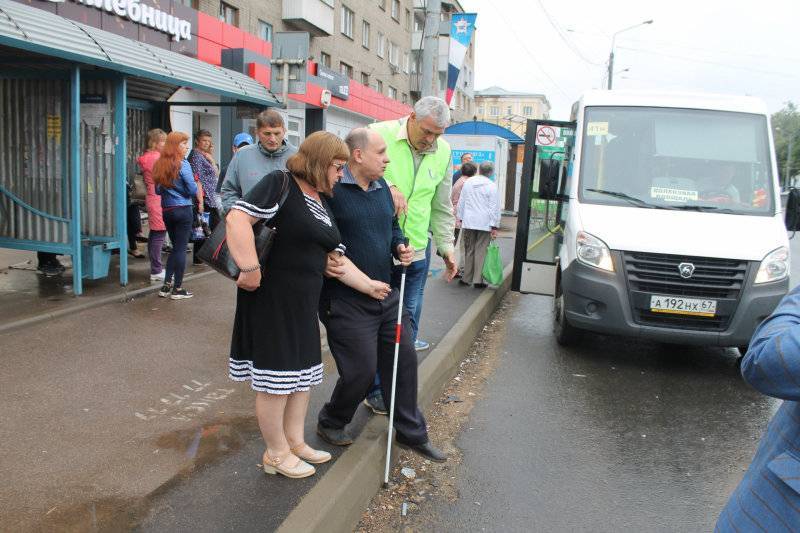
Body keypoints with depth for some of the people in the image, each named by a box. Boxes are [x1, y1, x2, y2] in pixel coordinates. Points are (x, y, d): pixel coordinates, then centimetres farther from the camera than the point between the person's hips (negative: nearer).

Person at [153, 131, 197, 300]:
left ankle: (166, 285, 15)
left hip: (166, 210, 7)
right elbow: (193, 190, -14)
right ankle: (177, 289, 5)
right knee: (181, 248, 0)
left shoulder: (160, 164, 8)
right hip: (183, 209, -7)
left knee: (175, 246, 17)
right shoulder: (182, 164, -13)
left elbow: (158, 190, 14)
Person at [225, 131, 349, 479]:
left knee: (303, 372, 18)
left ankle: (295, 442, 34)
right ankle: (276, 454, 20)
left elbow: (335, 256, 16)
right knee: (275, 377, 3)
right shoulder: (280, 183, -13)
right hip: (272, 297, -9)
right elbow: (237, 218, -26)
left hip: (304, 300, 9)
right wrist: (250, 270, -26)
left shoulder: (322, 201, 14)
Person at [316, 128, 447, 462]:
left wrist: (401, 247, 3)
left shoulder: (382, 186, 11)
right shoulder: (332, 189, -15)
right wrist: (365, 284, -19)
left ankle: (411, 433, 28)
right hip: (347, 300, -8)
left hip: (385, 294, 8)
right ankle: (330, 423, 26)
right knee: (362, 370, -3)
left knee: (404, 361, 12)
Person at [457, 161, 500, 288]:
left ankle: (466, 278, 16)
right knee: (481, 252, 2)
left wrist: (460, 218, 20)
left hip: (468, 223, 4)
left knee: (469, 250, 12)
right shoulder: (492, 186, -7)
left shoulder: (468, 183, 6)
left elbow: (461, 202, 11)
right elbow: (494, 207, -8)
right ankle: (478, 280, 3)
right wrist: (494, 226, -5)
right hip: (485, 224, -3)